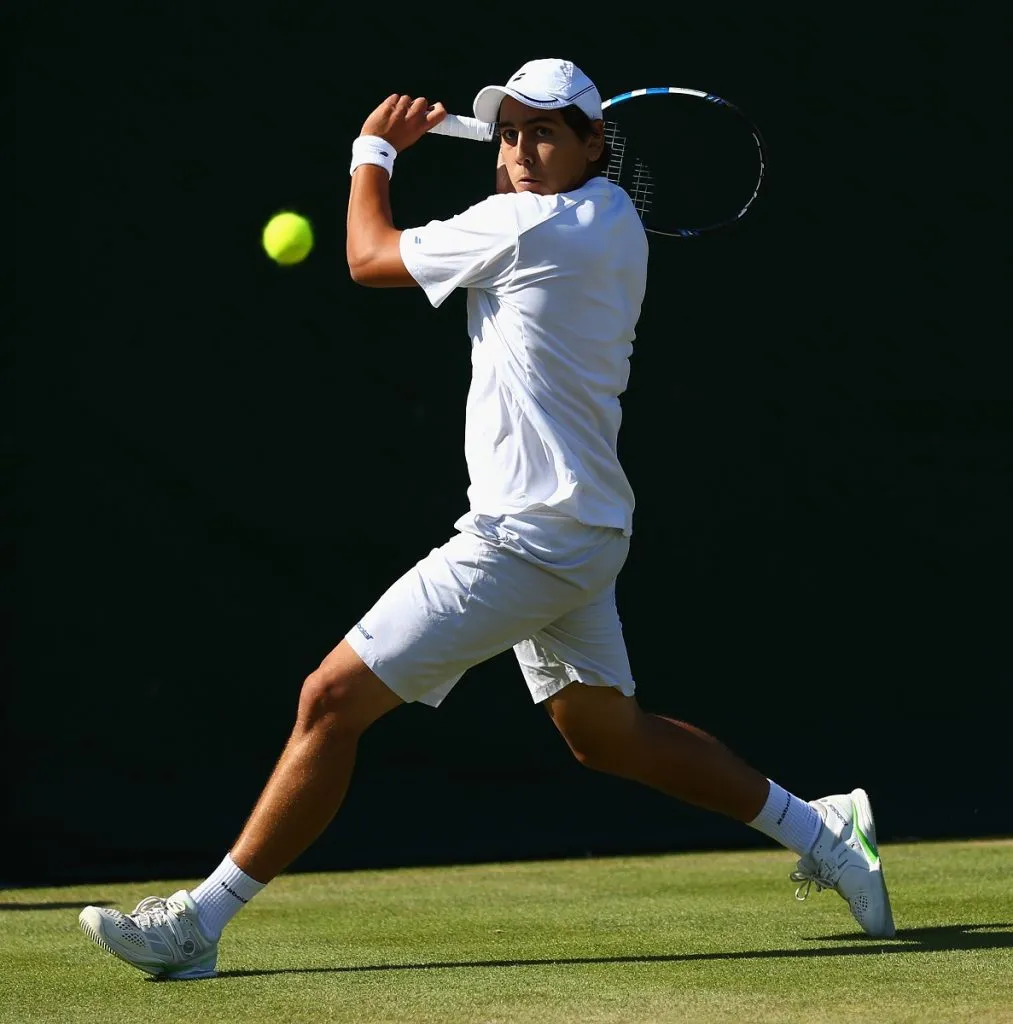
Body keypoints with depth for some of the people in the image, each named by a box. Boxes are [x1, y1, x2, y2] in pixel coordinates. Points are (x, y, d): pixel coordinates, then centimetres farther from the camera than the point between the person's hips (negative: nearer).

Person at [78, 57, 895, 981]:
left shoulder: (528, 226, -17)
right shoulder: (612, 220, 10)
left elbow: (371, 257, -5)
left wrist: (375, 150, 11)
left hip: (524, 540, -10)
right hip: (579, 532, 10)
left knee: (333, 699, -9)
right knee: (606, 732, 25)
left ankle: (199, 922, -5)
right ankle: (822, 830, 31)